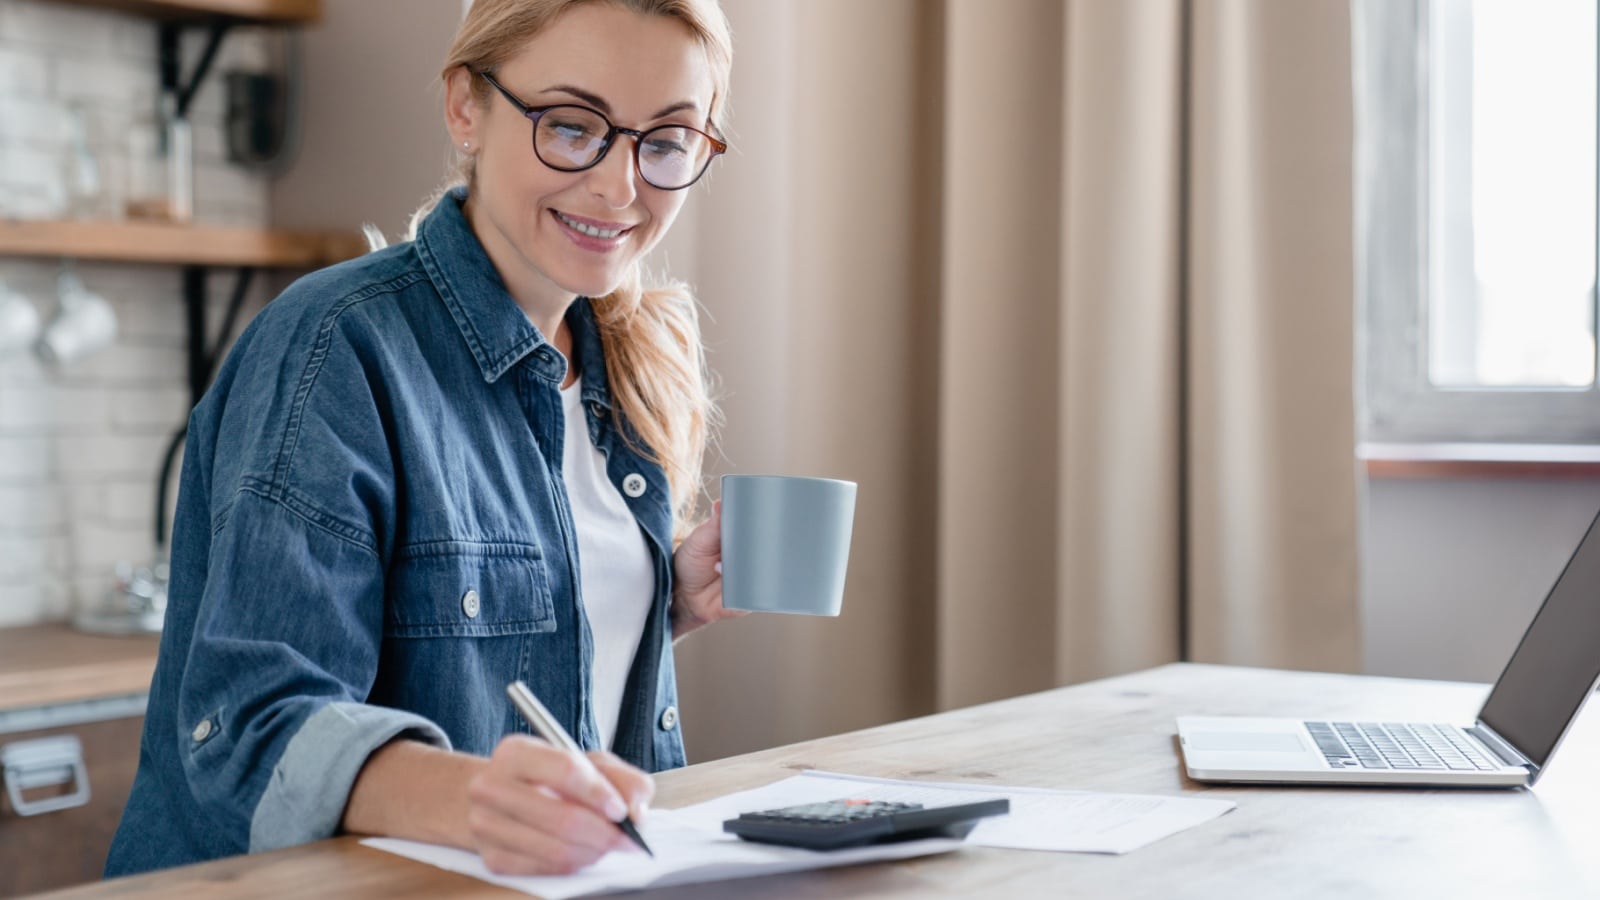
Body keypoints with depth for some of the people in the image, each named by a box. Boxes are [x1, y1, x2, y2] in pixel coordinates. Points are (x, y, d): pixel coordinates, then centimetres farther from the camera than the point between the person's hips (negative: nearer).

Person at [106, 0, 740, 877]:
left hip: (578, 871, 6)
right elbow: (256, 726, -20)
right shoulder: (338, 348, -13)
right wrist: (470, 798, -37)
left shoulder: (622, 366, 8)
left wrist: (669, 602, 1)